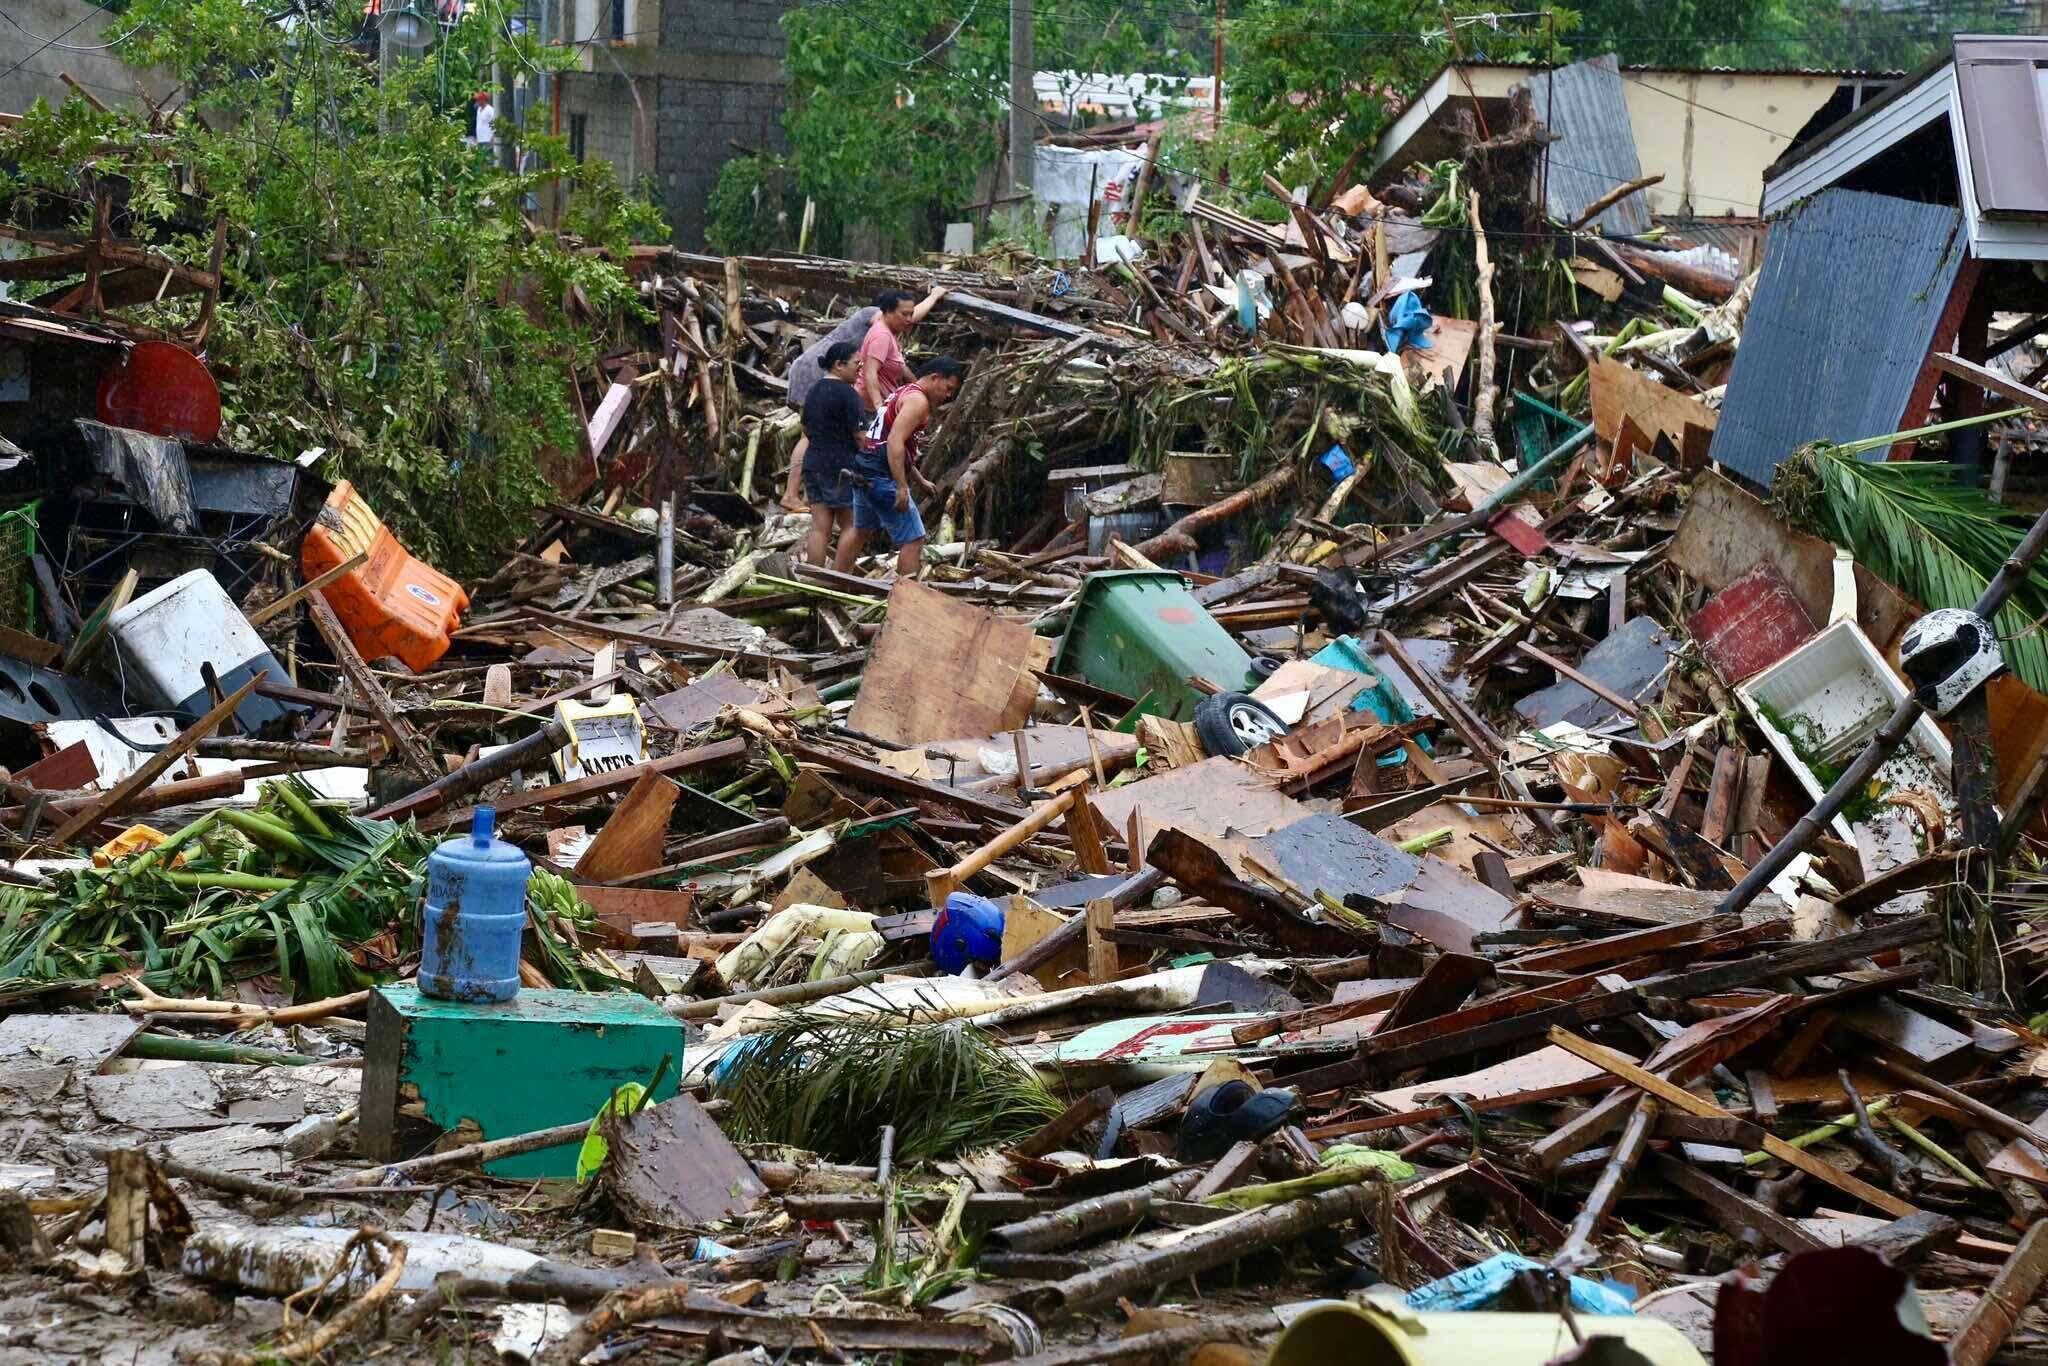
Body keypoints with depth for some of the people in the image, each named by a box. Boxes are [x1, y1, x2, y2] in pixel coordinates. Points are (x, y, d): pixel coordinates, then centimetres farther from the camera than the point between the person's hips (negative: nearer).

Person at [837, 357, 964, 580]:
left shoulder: (904, 393, 20)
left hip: (863, 470, 11)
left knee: (861, 530, 27)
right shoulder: (918, 400, -13)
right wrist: (902, 487, -27)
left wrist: (920, 480, 28)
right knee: (913, 540, -7)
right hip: (883, 478, -11)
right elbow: (895, 442, -25)